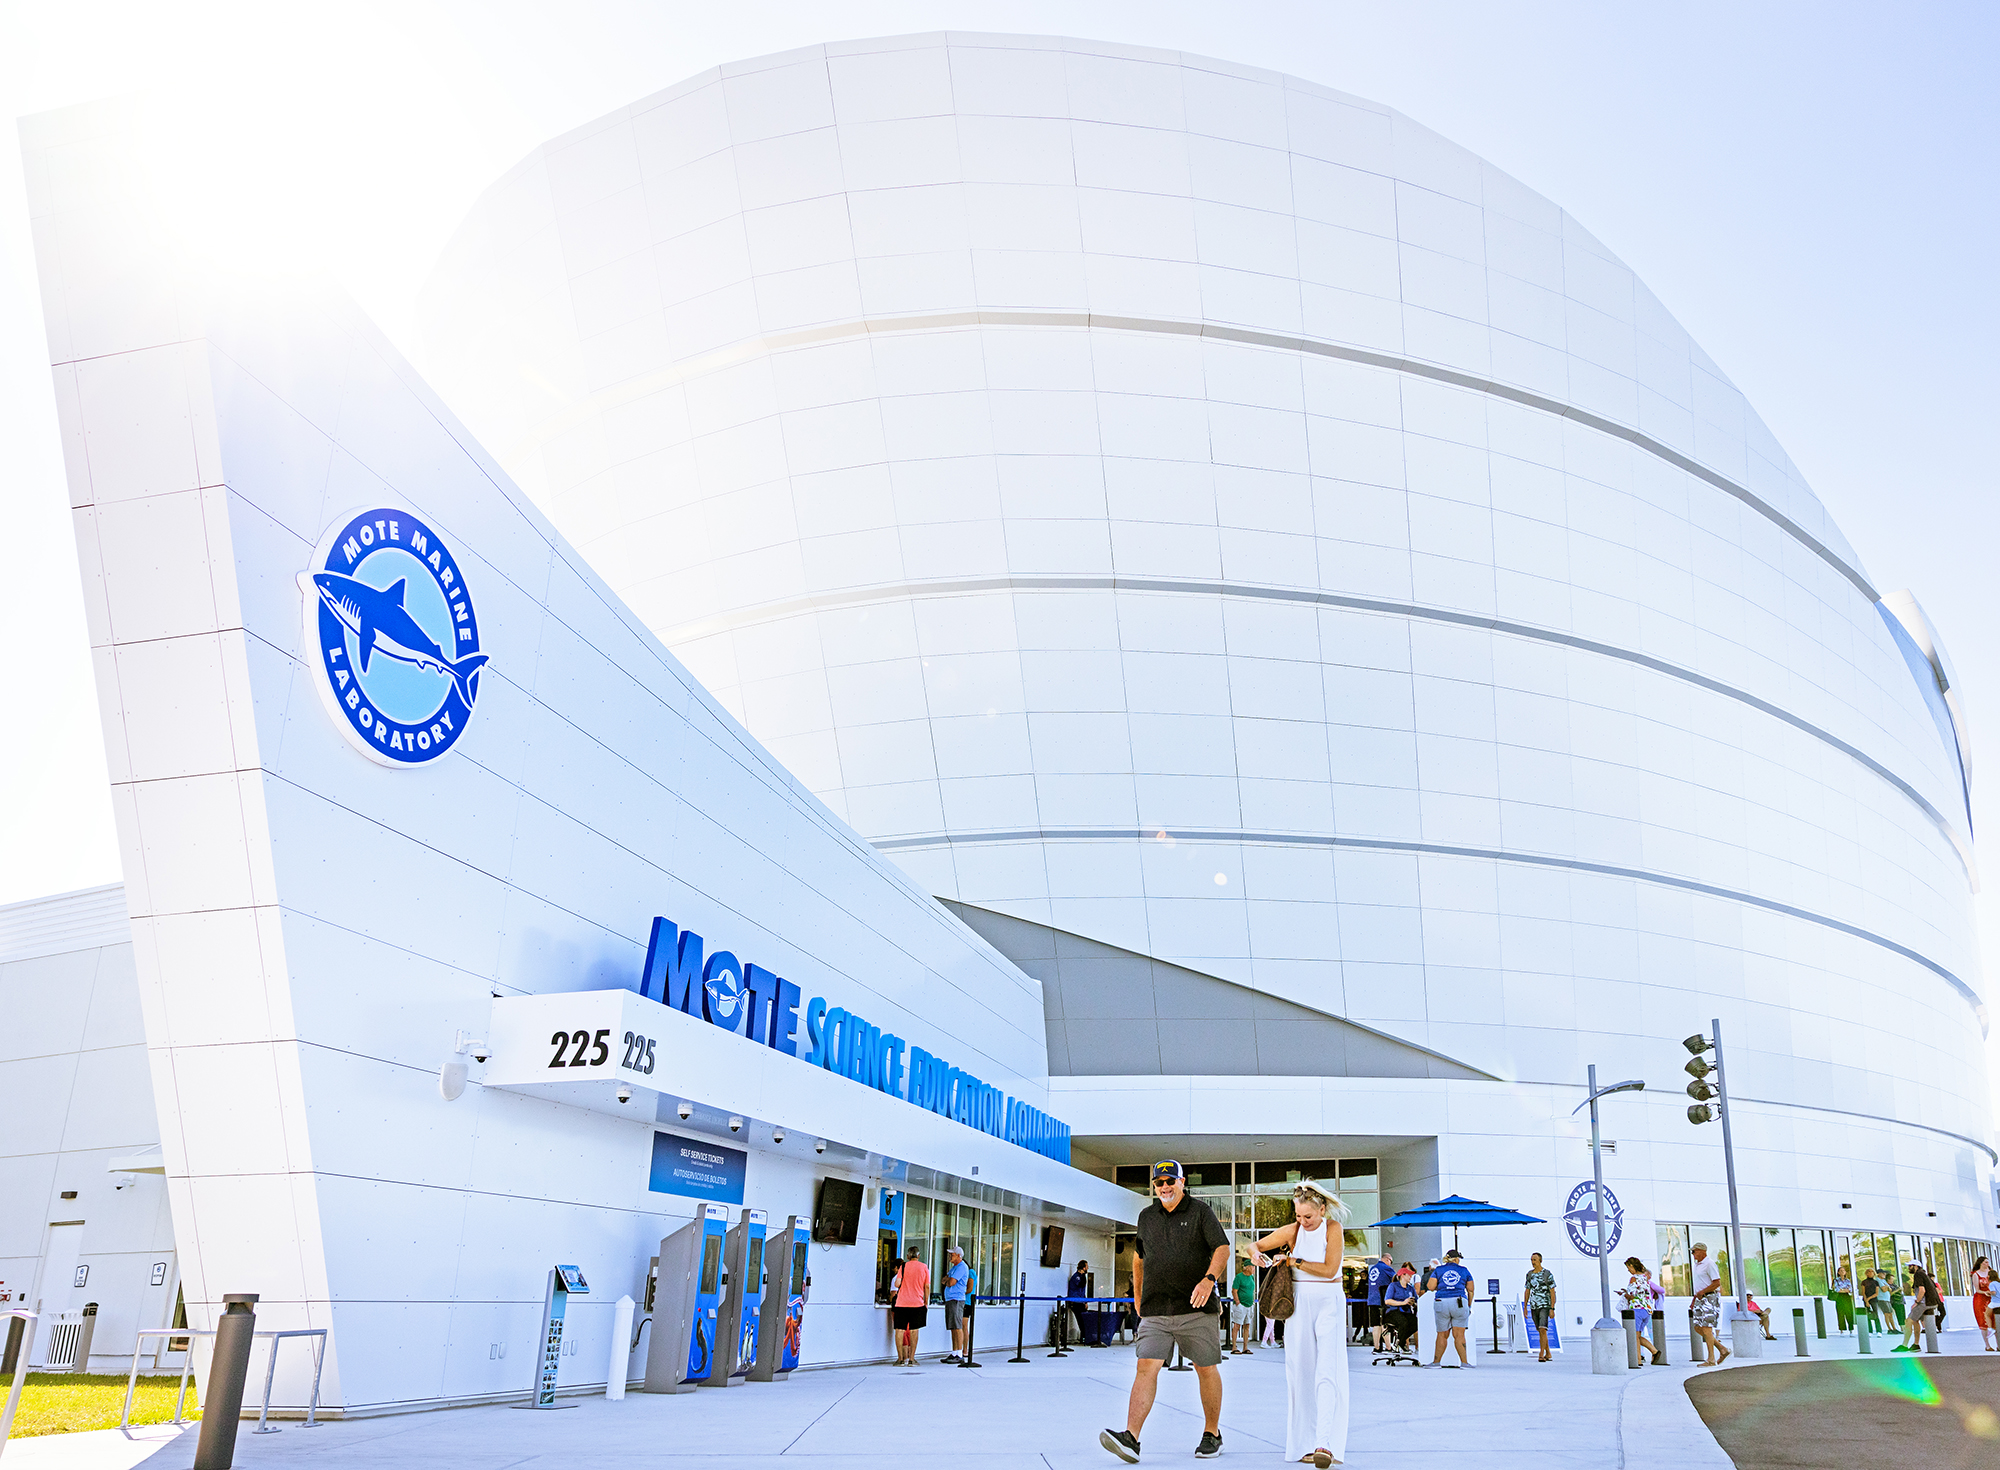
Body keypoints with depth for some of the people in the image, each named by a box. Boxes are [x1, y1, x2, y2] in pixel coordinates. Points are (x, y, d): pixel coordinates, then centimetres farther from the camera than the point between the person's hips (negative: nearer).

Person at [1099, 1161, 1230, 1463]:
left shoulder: (1200, 1211, 1)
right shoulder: (1147, 1217, 14)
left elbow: (1222, 1249, -8)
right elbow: (1138, 1257, 26)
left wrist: (1209, 1279, -25)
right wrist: (1138, 1297, 24)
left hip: (1196, 1308, -2)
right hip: (1155, 1311, 3)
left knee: (1206, 1369, 6)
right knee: (1146, 1367, -10)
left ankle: (1212, 1434, 22)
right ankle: (1130, 1438, -17)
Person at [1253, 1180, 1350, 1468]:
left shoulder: (1333, 1228, -6)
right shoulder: (1291, 1231, 2)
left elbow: (1329, 1269, -14)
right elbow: (1254, 1246, 8)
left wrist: (1296, 1262, -12)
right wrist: (1256, 1255, -14)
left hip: (1329, 1304, -3)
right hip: (1299, 1304, 3)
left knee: (1327, 1372, -14)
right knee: (1300, 1373, 3)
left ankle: (1325, 1444, -22)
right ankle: (1305, 1444, 10)